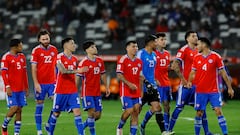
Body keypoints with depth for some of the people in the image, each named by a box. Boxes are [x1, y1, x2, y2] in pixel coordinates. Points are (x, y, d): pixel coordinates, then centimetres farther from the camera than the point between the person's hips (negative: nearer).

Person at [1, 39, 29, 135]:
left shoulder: (22, 57, 12)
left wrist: (26, 87, 16)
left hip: (21, 89, 6)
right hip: (11, 89, -6)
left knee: (19, 110, 2)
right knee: (14, 108, -12)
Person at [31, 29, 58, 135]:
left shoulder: (54, 49, 7)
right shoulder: (36, 50, -5)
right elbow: (33, 69, -7)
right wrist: (36, 83, -13)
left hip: (52, 82, 3)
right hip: (40, 83, -3)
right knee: (39, 106, 1)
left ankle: (49, 124, 8)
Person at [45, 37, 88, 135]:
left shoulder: (75, 59, 10)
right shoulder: (60, 57, -10)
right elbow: (63, 71, -25)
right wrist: (77, 71, -34)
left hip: (72, 91, 5)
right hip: (61, 91, -5)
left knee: (77, 111, -8)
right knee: (56, 113, 7)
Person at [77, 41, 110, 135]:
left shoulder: (100, 61, 8)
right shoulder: (83, 63, -10)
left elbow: (103, 75, 19)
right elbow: (78, 78, -8)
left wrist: (106, 87, 16)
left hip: (97, 92, 6)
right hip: (87, 92, -6)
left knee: (98, 115, 5)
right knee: (91, 112, -12)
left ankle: (82, 127, 25)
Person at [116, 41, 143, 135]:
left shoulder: (139, 62, 13)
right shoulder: (123, 60, -7)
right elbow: (119, 75, -12)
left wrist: (141, 91, 15)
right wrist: (129, 84, -21)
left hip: (136, 92, 6)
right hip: (126, 91, -6)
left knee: (136, 112, -1)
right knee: (129, 110, -13)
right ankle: (119, 127, 13)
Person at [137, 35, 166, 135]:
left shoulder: (153, 55, 14)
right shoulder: (141, 54, -10)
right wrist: (146, 82, -21)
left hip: (152, 86, 6)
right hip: (143, 86, -6)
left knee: (157, 107, -6)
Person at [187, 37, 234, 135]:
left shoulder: (216, 57, -2)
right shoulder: (196, 58, 6)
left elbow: (223, 73, 1)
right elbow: (193, 72, 11)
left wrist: (229, 87, 2)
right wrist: (189, 81, -11)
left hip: (214, 91, -2)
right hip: (200, 91, 3)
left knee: (218, 111, -10)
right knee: (199, 113, 2)